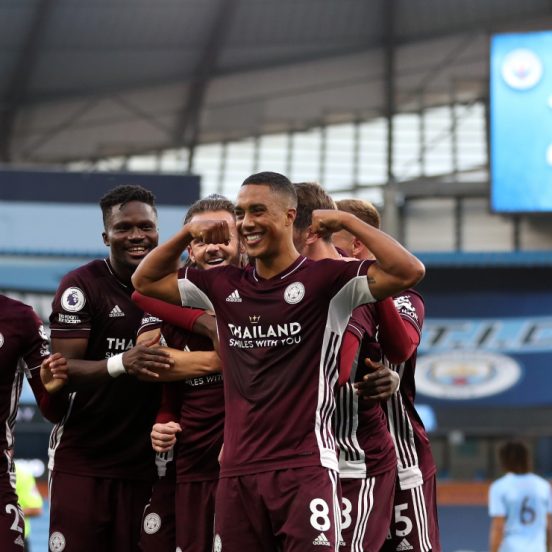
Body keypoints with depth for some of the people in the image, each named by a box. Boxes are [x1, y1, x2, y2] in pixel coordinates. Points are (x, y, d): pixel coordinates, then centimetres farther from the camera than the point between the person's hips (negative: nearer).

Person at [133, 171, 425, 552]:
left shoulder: (326, 279, -4)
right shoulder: (224, 286, 12)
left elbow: (409, 272, -14)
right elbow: (146, 280, 23)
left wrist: (347, 220, -11)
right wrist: (187, 233, 9)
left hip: (306, 467, -5)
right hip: (238, 471, 6)